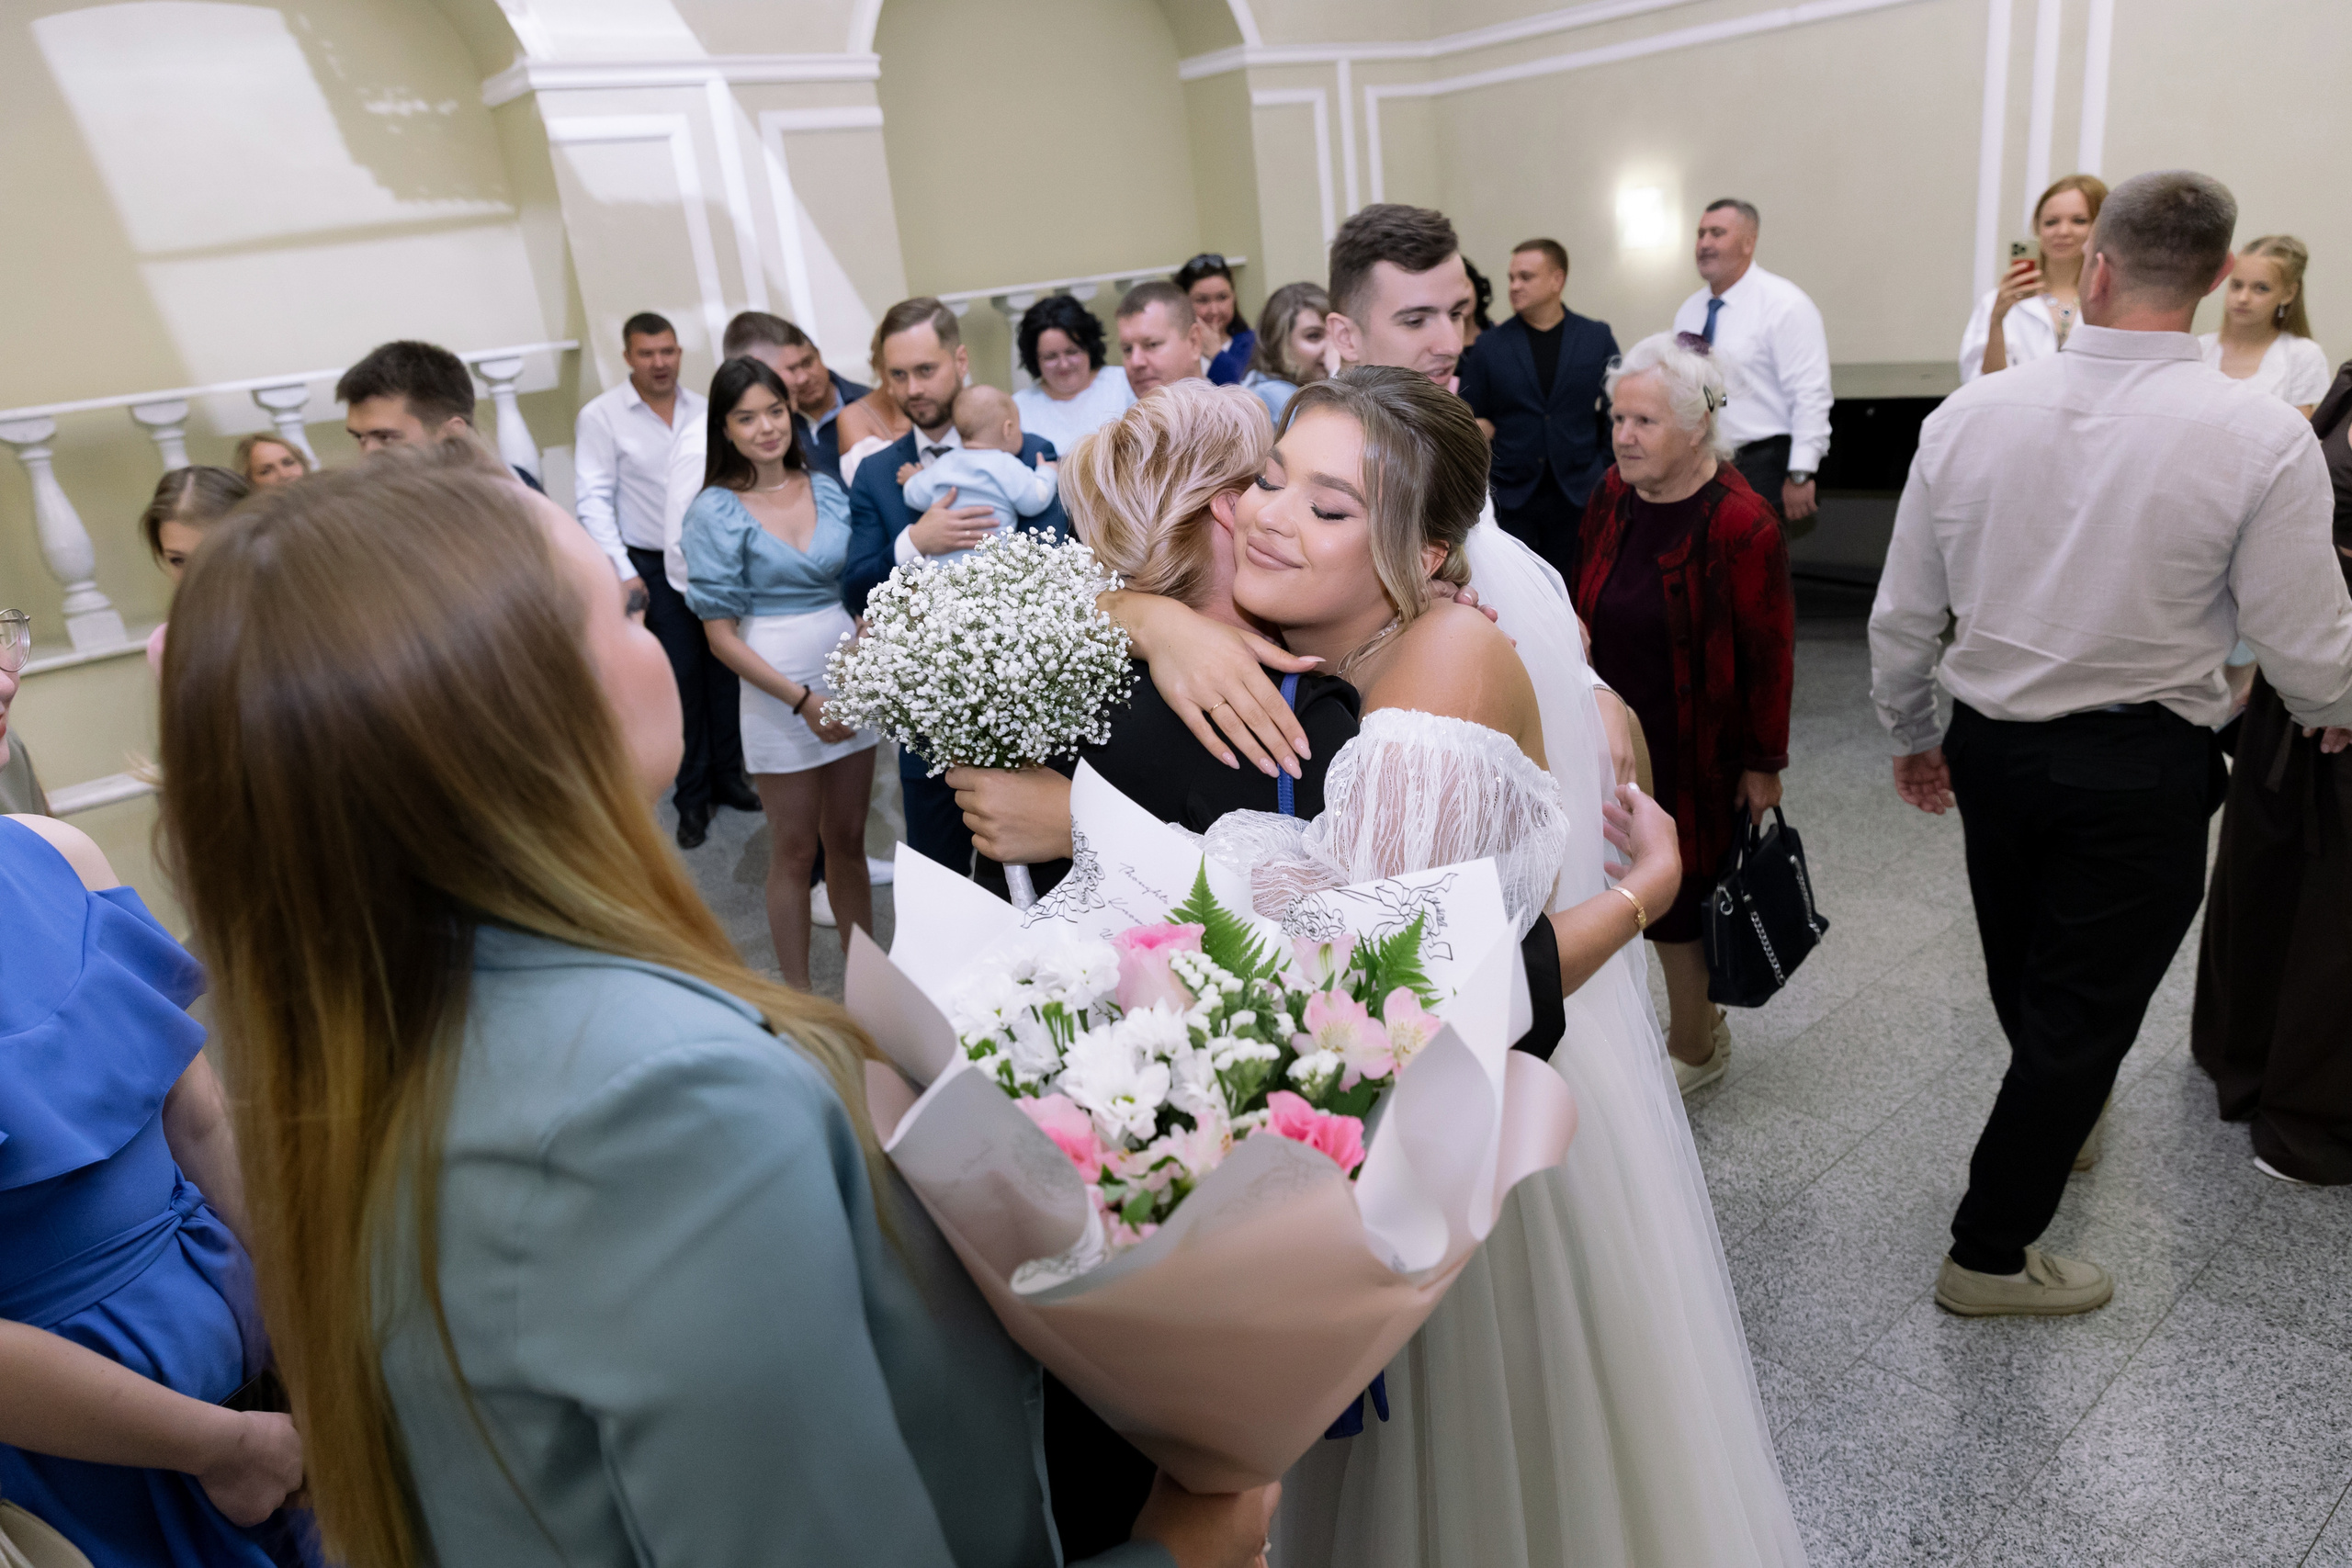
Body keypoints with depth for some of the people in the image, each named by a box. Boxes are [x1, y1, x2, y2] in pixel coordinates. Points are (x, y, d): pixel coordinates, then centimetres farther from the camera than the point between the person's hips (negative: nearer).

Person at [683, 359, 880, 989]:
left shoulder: (827, 489, 4)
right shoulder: (715, 510, -7)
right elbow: (720, 633, -9)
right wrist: (802, 699, -15)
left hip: (851, 679, 4)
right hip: (778, 693, -3)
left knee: (849, 840, 14)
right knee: (796, 851, 8)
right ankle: (798, 995, 23)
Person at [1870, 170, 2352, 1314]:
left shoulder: (1967, 415, -8)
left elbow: (1902, 617, 0)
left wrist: (1911, 736, 17)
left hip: (1992, 747, 4)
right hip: (2145, 770, -3)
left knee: (2024, 976, 25)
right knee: (2085, 1011, 11)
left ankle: (2063, 1116, 55)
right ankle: (1990, 1252, 22)